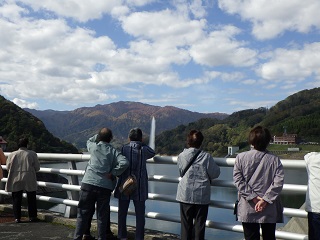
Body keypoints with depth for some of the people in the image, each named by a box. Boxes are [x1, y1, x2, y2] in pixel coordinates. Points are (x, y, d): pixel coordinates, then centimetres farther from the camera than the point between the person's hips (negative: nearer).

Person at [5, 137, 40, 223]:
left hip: (16, 181, 1)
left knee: (17, 199, 9)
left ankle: (17, 218, 10)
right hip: (29, 180, -1)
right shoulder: (32, 154, -5)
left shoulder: (12, 155, -2)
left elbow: (8, 168, 5)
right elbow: (37, 167, -2)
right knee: (31, 199, 9)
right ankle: (32, 216, 12)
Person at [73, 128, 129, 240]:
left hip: (88, 183, 1)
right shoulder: (113, 151, 1)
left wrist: (99, 135, 27)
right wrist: (112, 174, -5)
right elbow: (124, 163, -13)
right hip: (105, 186, -1)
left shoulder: (93, 146, 5)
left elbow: (89, 141, 30)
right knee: (102, 216, 9)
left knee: (83, 214, 8)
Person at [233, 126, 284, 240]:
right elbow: (278, 182, -12)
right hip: (270, 210, 1)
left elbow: (238, 180, -11)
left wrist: (253, 197, -11)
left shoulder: (241, 157, -7)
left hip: (248, 209, -1)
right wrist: (265, 199, -13)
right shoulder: (274, 159, -5)